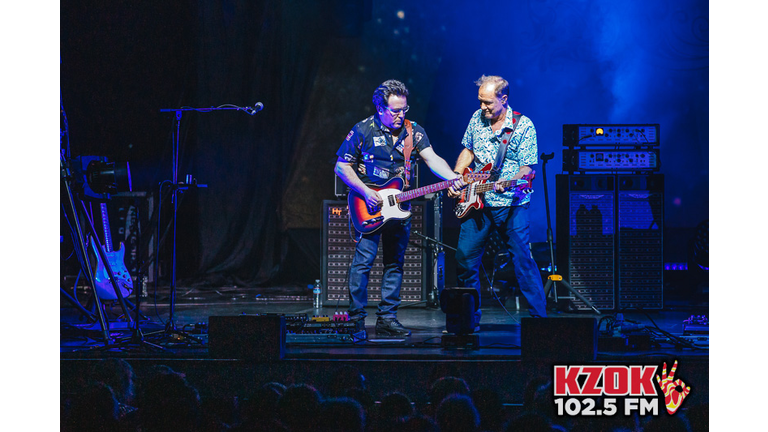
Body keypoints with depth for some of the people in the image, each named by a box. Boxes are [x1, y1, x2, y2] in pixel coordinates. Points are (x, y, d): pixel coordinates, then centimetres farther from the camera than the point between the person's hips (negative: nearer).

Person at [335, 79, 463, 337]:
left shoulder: (414, 132, 5)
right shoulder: (363, 131, -5)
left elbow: (432, 158, -7)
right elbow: (341, 166, -2)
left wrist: (453, 178, -26)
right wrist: (365, 192, -13)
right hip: (369, 207, -4)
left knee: (395, 264, 6)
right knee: (363, 260, -10)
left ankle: (387, 318, 13)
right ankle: (356, 317, -3)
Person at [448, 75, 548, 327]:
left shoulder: (523, 126, -8)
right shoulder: (477, 118, 8)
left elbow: (527, 167, -11)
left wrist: (508, 182, -29)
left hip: (511, 205, -5)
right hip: (477, 203, 5)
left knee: (523, 261, -8)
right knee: (465, 260, 4)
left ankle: (539, 318, -1)